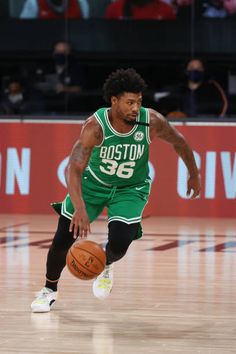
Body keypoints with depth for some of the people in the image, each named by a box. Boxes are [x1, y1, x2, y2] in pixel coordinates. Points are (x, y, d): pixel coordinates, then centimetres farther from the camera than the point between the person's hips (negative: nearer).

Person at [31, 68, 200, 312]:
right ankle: (49, 290, 27)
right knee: (64, 238, 0)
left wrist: (194, 175, 8)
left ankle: (105, 267, 20)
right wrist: (80, 209, -53)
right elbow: (74, 170, -39)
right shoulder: (96, 126, -32)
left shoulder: (151, 122, -26)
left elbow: (179, 142, -4)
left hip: (131, 189, 1)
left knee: (120, 243, -18)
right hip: (94, 183, 0)